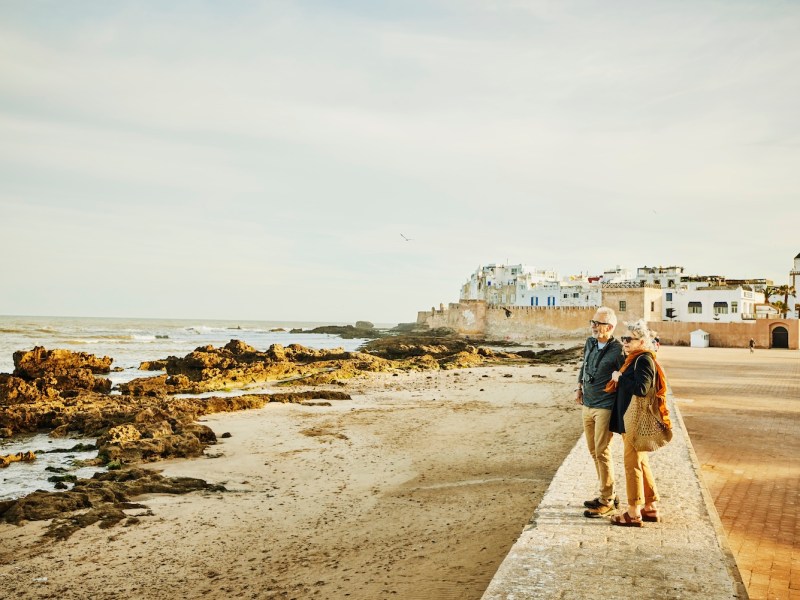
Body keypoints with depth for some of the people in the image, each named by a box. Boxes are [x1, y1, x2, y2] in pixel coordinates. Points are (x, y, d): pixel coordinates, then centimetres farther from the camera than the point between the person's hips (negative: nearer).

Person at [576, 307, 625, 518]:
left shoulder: (617, 350, -16)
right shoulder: (590, 343, 7)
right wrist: (579, 387, 16)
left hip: (605, 407, -8)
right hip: (587, 405, 8)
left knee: (602, 452, -5)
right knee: (593, 451, 14)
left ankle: (607, 500, 8)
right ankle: (608, 494, 27)